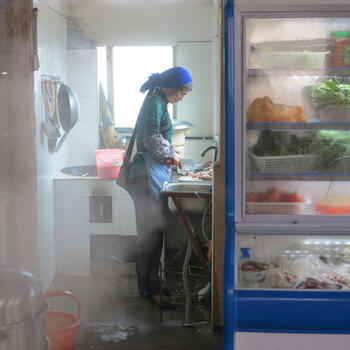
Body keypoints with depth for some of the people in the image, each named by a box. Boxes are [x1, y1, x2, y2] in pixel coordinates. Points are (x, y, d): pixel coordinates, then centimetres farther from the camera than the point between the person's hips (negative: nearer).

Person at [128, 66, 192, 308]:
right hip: (148, 175, -10)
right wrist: (171, 154, -7)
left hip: (154, 173, 10)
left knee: (151, 232, 14)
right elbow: (151, 139, -21)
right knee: (151, 233, -7)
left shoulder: (159, 102, 20)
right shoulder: (155, 102, -11)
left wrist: (168, 156, 13)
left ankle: (148, 284, 22)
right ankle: (151, 289, -2)